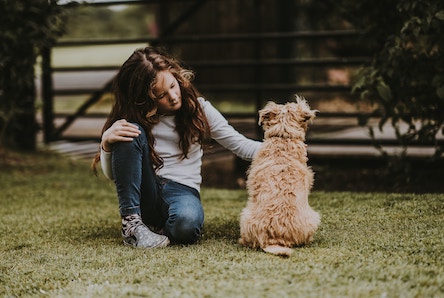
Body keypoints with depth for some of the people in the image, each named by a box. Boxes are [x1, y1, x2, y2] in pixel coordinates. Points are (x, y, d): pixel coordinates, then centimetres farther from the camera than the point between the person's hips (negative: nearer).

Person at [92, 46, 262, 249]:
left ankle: (158, 228, -5)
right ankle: (131, 222, -21)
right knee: (131, 133, -23)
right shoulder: (136, 117, 2)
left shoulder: (198, 108, 3)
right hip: (143, 194, 2)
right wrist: (106, 142, -19)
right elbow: (111, 174, 1)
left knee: (187, 221, -40)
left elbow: (241, 146, 3)